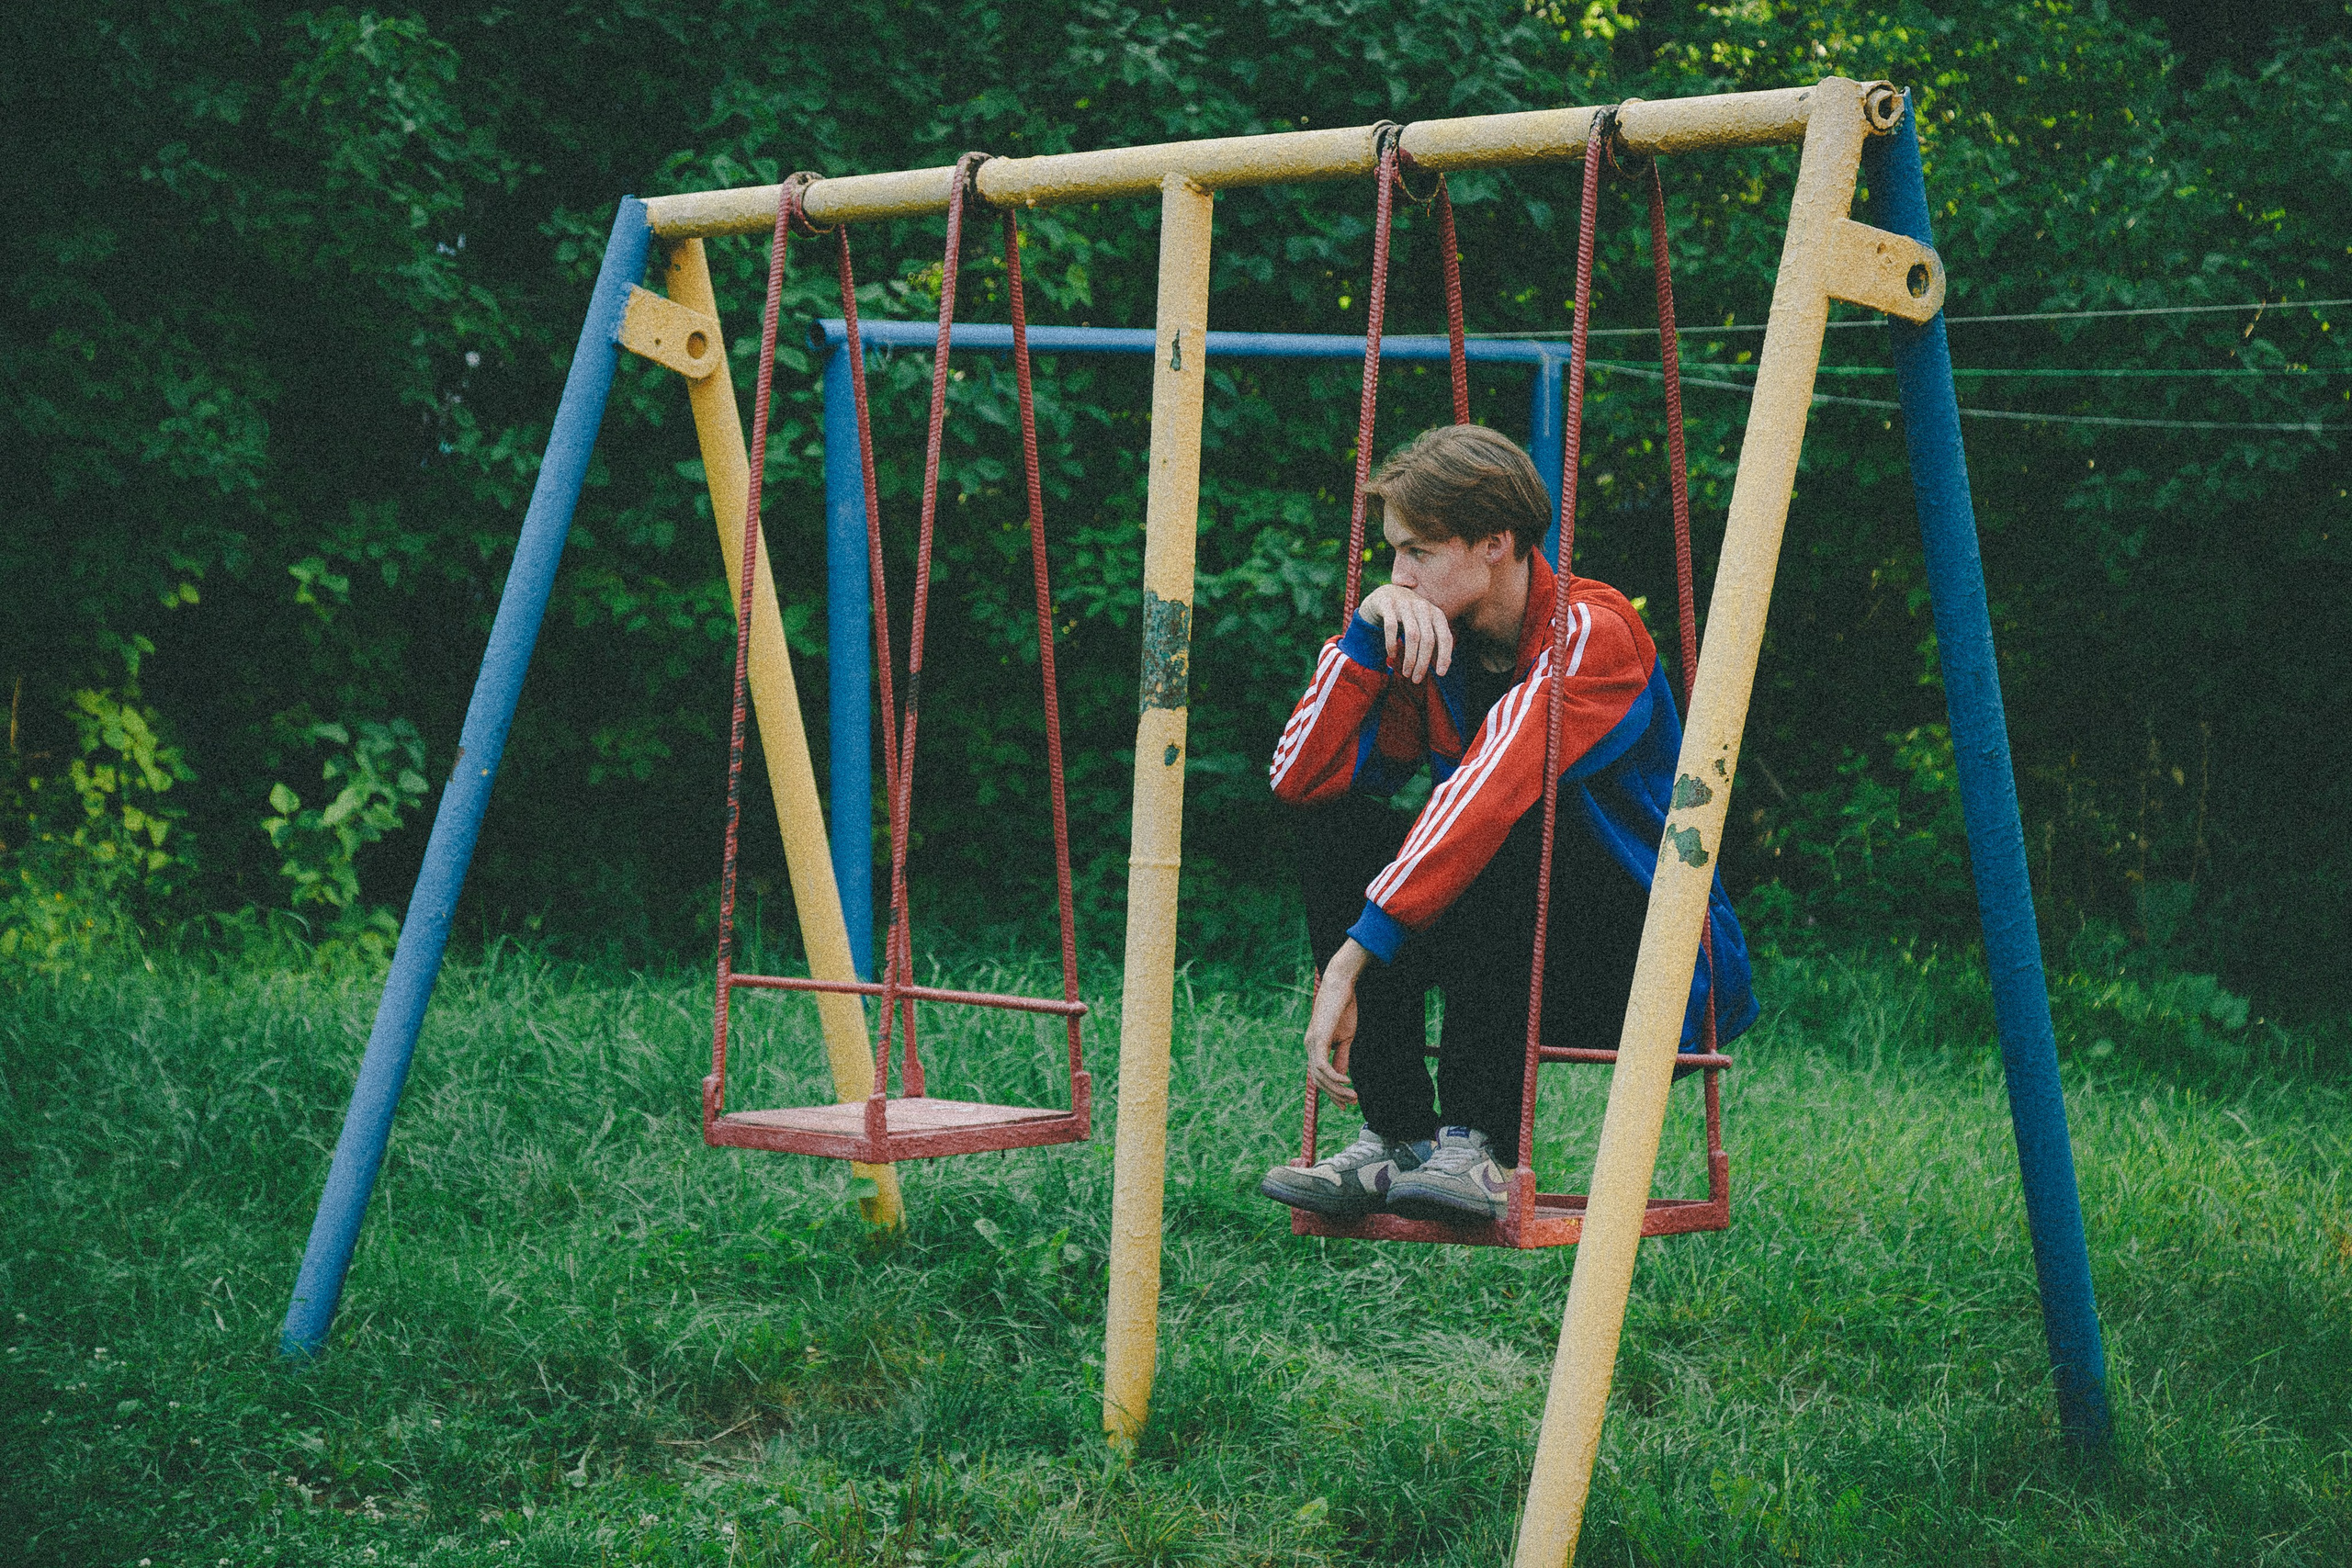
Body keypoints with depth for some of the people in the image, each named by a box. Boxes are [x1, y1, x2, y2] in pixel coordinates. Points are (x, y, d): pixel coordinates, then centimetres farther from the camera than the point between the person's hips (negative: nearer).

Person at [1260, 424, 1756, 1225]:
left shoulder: (1593, 631, -19)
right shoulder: (1429, 639, 3)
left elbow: (1490, 792, -33)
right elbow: (1300, 777, -6)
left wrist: (1352, 957, -39)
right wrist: (1367, 628, -17)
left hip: (1663, 976, -7)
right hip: (1520, 959, 7)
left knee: (1510, 825, -32)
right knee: (1334, 825, -10)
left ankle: (1478, 1146, -30)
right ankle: (1397, 1135, -16)